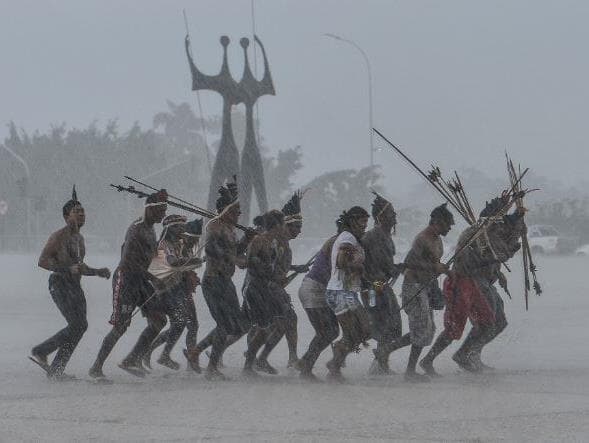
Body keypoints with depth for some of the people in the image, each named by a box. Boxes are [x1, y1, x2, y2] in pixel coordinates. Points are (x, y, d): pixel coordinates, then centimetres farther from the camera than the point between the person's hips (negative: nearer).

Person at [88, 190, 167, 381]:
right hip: (125, 279, -9)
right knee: (120, 327, -10)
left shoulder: (150, 229, 14)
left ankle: (131, 360, 2)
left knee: (159, 320, -1)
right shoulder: (136, 229, -17)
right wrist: (152, 279, -29)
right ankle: (96, 368, -2)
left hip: (141, 280, 9)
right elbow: (129, 259, -27)